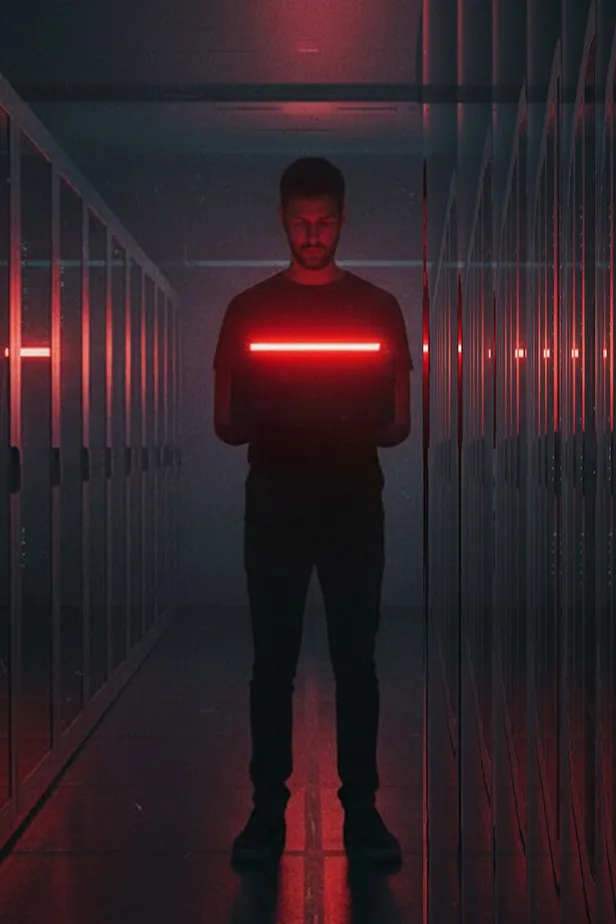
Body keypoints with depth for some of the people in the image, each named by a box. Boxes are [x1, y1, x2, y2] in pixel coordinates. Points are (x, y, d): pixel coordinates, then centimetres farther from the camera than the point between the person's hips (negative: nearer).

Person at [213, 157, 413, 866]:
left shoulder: (378, 308, 8)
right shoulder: (249, 309, 8)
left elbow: (398, 427, 7)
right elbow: (225, 424, 6)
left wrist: (362, 423, -14)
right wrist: (265, 418, -14)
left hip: (354, 502, 0)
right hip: (274, 503, 0)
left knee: (355, 661, 2)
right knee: (273, 662, 2)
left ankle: (360, 809, 10)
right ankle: (267, 811, 10)